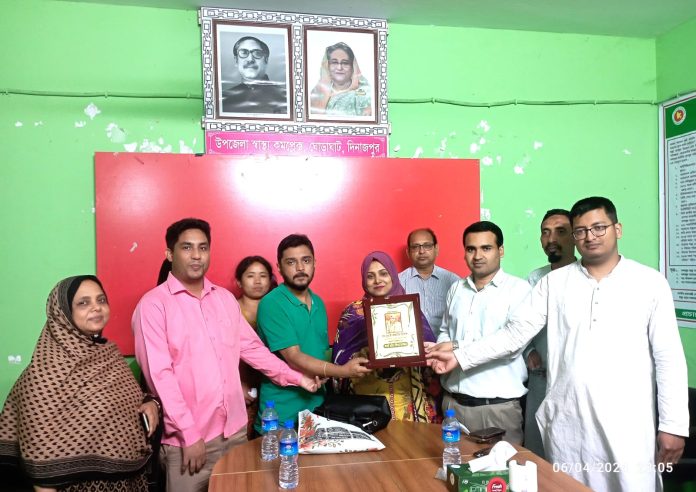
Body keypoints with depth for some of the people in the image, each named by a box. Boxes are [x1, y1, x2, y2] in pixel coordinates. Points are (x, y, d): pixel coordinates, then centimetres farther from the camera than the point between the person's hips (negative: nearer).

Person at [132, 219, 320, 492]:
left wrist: (296, 378, 10)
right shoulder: (153, 305, -10)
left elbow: (251, 347, 14)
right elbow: (159, 374, -14)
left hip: (235, 429, 5)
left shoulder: (225, 298, 8)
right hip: (188, 438, -5)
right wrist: (189, 434, -16)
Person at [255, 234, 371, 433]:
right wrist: (342, 371, -26)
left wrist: (355, 360, -3)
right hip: (282, 412, -6)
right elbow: (293, 358, -21)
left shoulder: (318, 303, 7)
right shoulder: (271, 304, -16)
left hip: (317, 404, 6)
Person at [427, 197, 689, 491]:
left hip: (628, 425, -1)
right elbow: (515, 334, 1)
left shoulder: (650, 283, 1)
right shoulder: (554, 282, 4)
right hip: (566, 422, 1)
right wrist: (460, 357, -8)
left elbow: (669, 357, 0)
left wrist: (673, 424, -3)